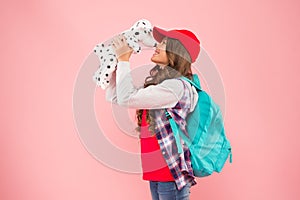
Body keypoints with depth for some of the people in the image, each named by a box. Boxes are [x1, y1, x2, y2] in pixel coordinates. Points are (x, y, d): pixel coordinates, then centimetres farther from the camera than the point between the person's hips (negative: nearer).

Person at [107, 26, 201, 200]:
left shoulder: (176, 86, -16)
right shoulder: (156, 83, 12)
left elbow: (127, 98, -20)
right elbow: (114, 96, 14)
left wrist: (124, 59, -11)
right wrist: (116, 61, 7)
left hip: (171, 174, -9)